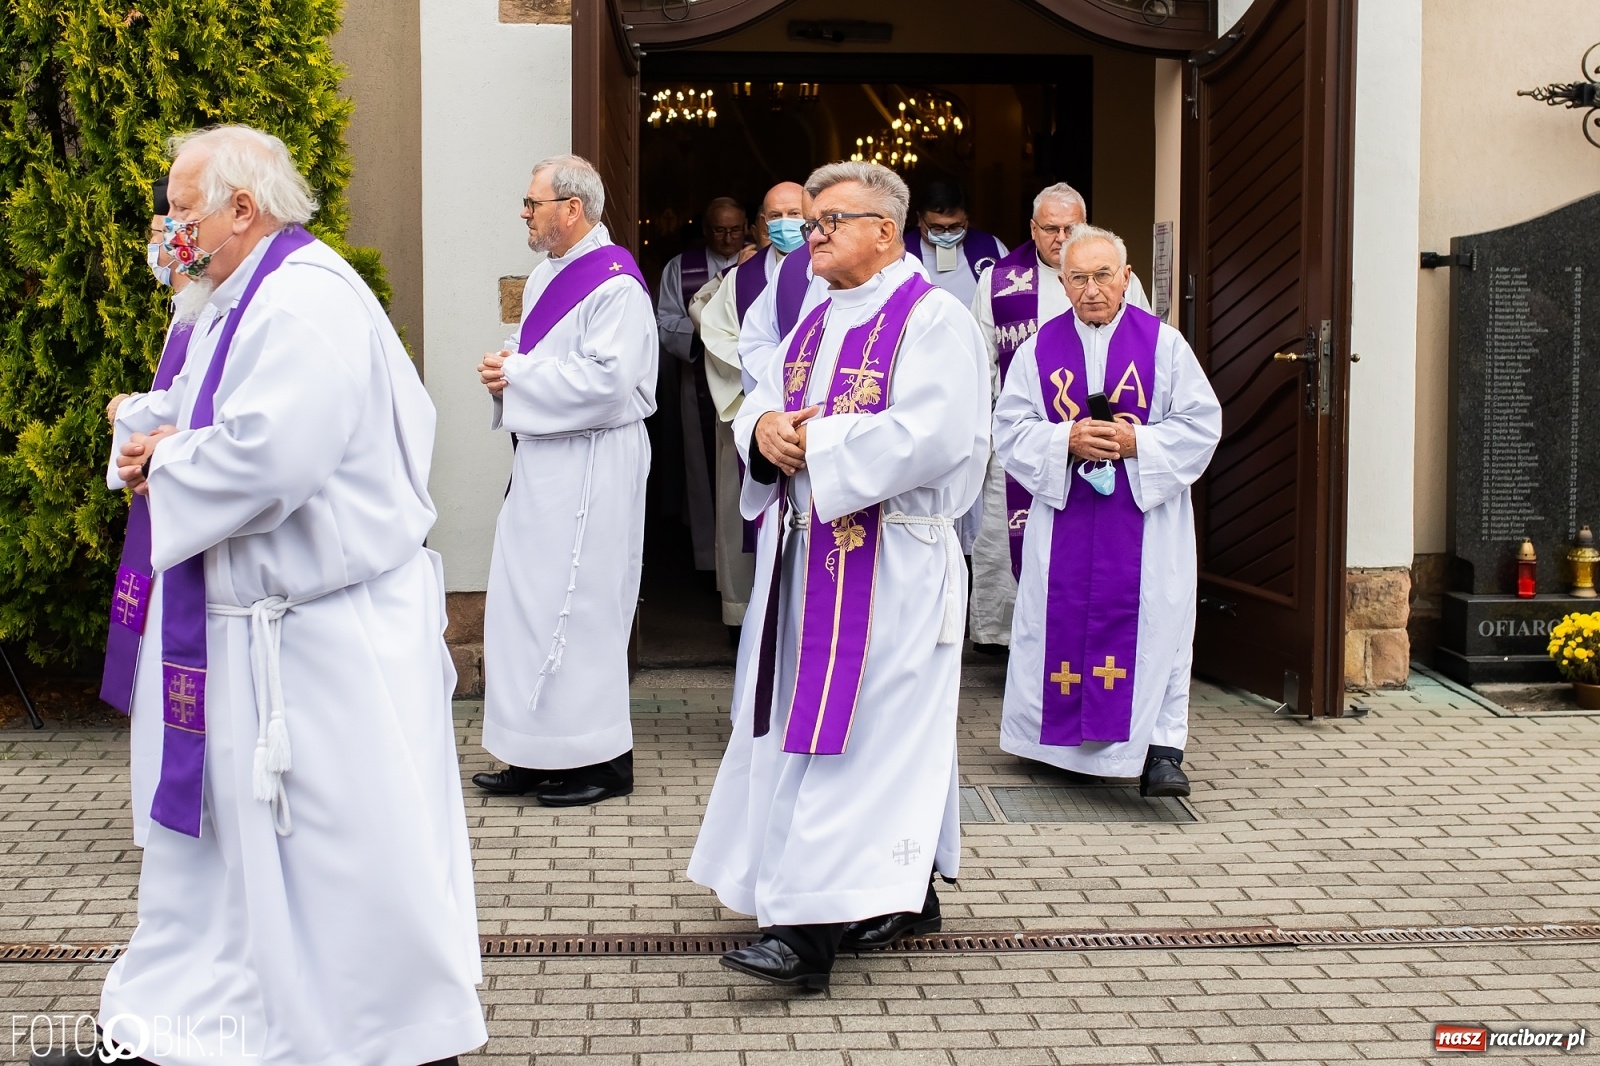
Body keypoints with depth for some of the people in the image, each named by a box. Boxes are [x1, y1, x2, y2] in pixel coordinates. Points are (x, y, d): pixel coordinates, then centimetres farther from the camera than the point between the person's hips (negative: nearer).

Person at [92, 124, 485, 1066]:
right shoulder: (251, 299, 15)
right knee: (232, 828, 19)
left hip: (328, 634, -11)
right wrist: (151, 433, 2)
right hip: (258, 620, 11)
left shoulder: (307, 301, -19)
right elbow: (217, 419, 23)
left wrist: (168, 460, -12)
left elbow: (270, 456, -30)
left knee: (353, 845, 1)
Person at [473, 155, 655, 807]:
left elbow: (606, 381, -24)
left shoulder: (613, 284, -15)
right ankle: (539, 756, 19)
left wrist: (516, 376, -15)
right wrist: (509, 368, 3)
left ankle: (604, 760, 7)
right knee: (525, 606, 11)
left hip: (590, 466, -10)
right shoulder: (545, 277, 15)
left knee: (580, 608, -4)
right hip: (543, 460, 10)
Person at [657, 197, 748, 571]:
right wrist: (699, 327, -17)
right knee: (706, 468, 6)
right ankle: (710, 555, 14)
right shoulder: (681, 268, 7)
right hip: (701, 383, 1)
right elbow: (665, 323, 2)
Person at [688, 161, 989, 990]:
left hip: (889, 560, -8)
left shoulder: (932, 318, -9)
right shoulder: (817, 323, 17)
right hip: (808, 549, 8)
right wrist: (764, 426, -7)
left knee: (855, 728, -8)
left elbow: (928, 434, -21)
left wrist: (813, 442, -15)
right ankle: (909, 895, 24)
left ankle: (817, 928, -9)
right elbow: (761, 402, 18)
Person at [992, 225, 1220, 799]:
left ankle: (1161, 750, -7)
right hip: (1064, 518, 2)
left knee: (1155, 627, -7)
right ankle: (1064, 739, 21)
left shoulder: (1163, 343, 1)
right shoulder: (1039, 348, 6)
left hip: (1146, 517, -2)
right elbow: (1010, 429, 2)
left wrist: (1137, 441, -15)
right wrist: (1066, 441, -15)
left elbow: (1200, 423, -1)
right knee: (1064, 627, 6)